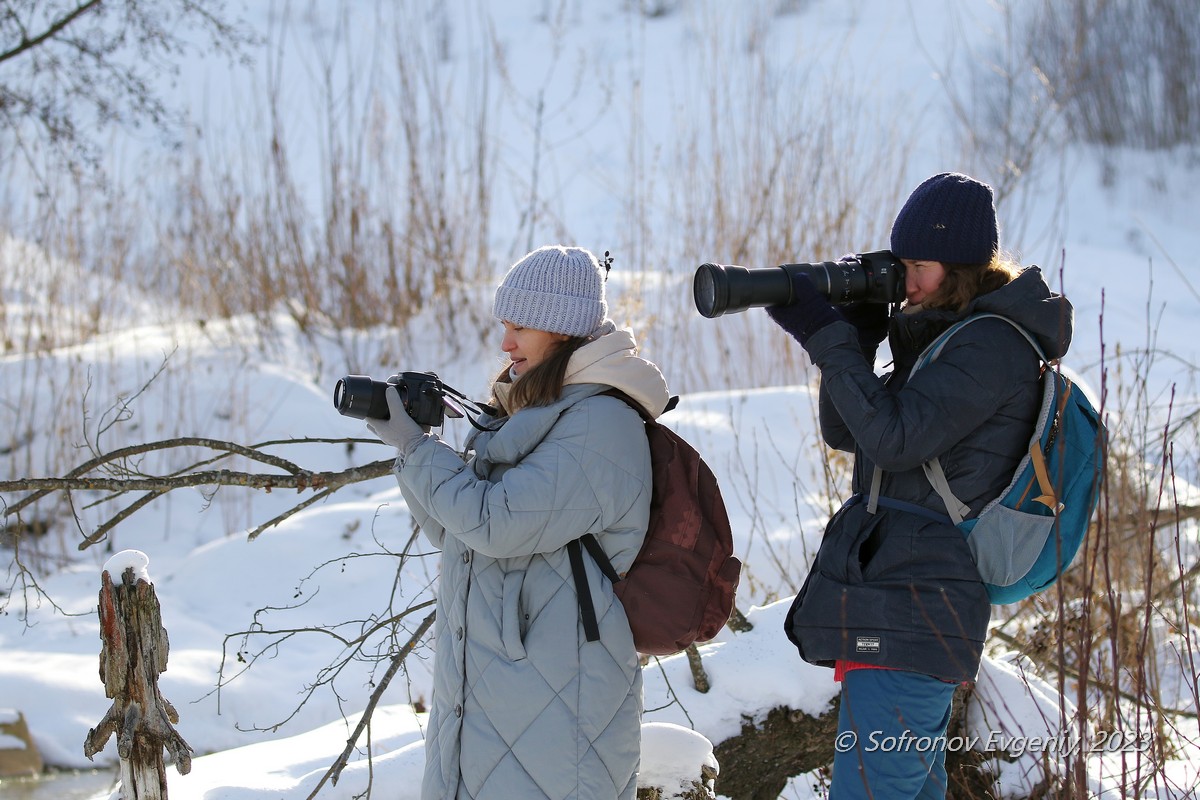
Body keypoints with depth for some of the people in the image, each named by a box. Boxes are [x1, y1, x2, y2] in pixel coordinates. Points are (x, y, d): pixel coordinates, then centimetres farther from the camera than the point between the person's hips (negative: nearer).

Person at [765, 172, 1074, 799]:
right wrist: (855, 333, 0)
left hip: (913, 612, -11)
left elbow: (893, 438, -21)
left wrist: (826, 336, -17)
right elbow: (844, 432, 14)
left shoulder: (994, 345, -13)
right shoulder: (940, 335, 16)